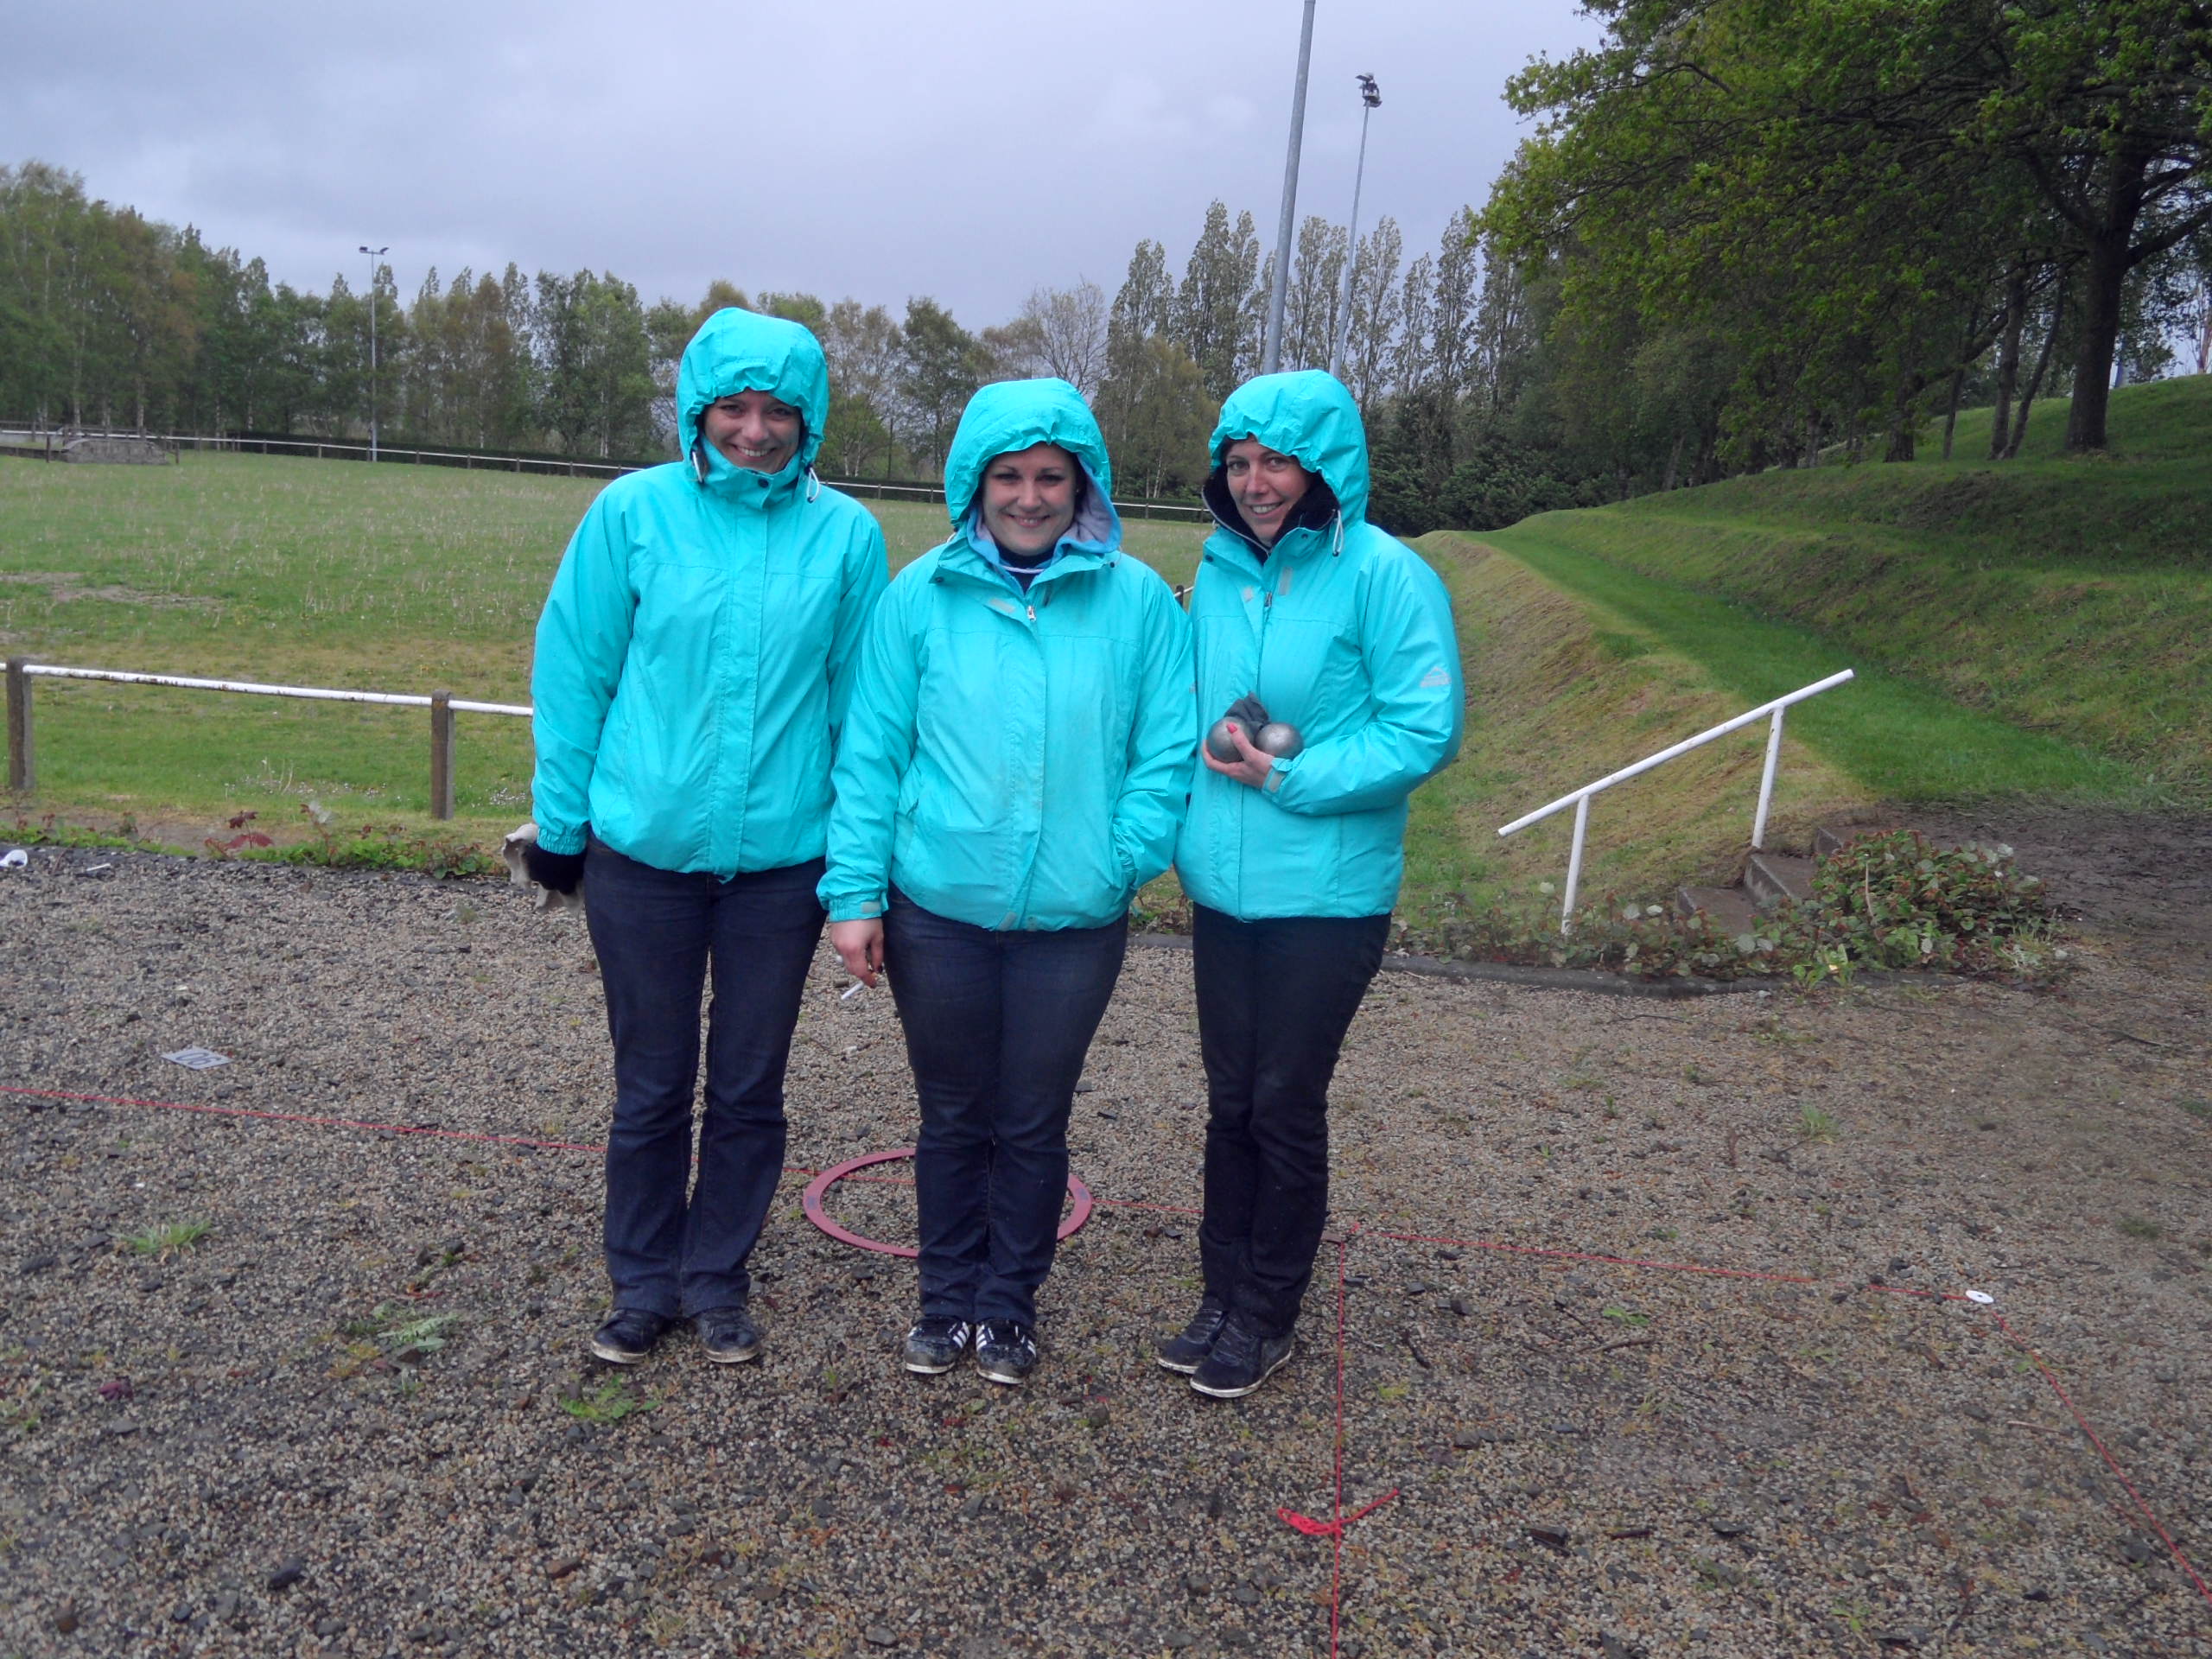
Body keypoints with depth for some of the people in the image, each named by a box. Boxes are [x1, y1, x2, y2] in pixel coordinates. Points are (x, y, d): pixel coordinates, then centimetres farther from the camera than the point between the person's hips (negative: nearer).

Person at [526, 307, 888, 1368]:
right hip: (643, 851, 0)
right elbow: (574, 672, 1)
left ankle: (717, 1279, 33)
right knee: (651, 1086, 13)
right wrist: (560, 821, 3)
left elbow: (861, 701, 2)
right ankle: (644, 1284, 32)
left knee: (749, 1089, 13)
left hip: (783, 858, 1)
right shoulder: (635, 511, -5)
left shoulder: (846, 534, -2)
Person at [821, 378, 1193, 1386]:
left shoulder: (1138, 601, -3)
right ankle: (949, 1300, 35)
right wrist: (856, 891, -5)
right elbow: (872, 752, -2)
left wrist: (1123, 855, -12)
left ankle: (1010, 1304, 34)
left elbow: (1168, 751, -1)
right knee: (953, 1118, 16)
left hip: (1075, 920, 0)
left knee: (1034, 1124, 14)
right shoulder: (922, 594, -2)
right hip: (937, 912, 1)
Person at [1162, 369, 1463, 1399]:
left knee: (1286, 1106, 6)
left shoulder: (1383, 575, -12)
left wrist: (1289, 777, -17)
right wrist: (1210, 750, -4)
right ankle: (1223, 1293, 31)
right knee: (1230, 1101, 15)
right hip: (1221, 884, 5)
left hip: (1326, 894, -5)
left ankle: (1266, 1316, 25)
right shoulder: (1218, 571, 6)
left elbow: (1427, 730, -15)